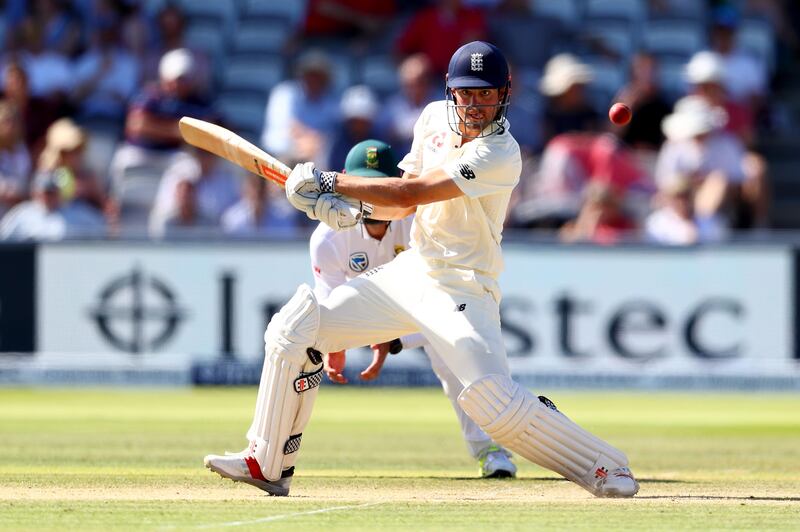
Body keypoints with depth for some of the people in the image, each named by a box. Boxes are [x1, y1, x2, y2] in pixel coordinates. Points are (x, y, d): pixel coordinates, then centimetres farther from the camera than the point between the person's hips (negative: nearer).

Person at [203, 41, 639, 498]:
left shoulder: (501, 154, -22)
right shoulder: (435, 118, 4)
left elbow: (410, 192, -24)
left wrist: (329, 182, -17)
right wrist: (354, 210, -9)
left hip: (461, 292, -8)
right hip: (409, 272, 8)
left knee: (494, 401, -25)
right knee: (295, 330, 1)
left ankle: (605, 466, -8)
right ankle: (268, 464, 11)